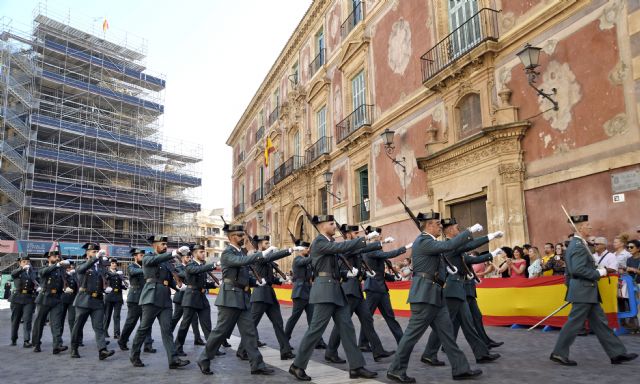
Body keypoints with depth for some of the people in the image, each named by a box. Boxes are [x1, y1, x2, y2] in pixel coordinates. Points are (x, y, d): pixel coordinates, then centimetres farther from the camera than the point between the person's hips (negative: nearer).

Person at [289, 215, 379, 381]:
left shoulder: (330, 243, 19)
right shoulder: (319, 242, -9)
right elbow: (342, 247, -24)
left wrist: (346, 273, 6)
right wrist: (365, 238, -23)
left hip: (336, 289, 9)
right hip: (325, 289, -9)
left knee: (347, 328, 5)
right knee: (316, 329, -4)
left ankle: (356, 367, 8)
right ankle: (297, 366, 8)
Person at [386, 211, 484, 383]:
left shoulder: (428, 241, 17)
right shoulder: (423, 241, -15)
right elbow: (448, 246, -25)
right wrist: (470, 231, -19)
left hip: (434, 294, 10)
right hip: (425, 294, -10)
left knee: (446, 332, 11)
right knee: (413, 333, -3)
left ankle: (460, 369, 17)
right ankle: (395, 370, 6)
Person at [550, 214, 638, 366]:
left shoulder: (575, 244, 15)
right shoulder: (579, 246, -18)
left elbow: (571, 269, 19)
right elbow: (578, 269, -27)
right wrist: (598, 273, -16)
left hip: (585, 291, 10)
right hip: (583, 292, -10)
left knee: (599, 322, 12)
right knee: (574, 323, -4)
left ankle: (617, 353, 19)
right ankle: (559, 353, 2)